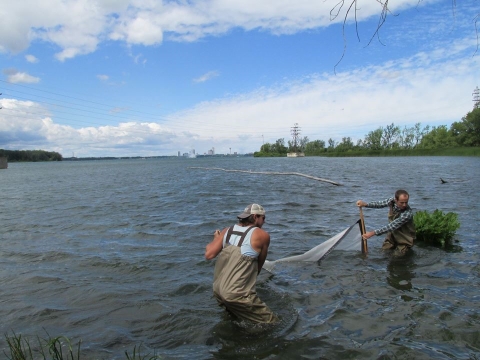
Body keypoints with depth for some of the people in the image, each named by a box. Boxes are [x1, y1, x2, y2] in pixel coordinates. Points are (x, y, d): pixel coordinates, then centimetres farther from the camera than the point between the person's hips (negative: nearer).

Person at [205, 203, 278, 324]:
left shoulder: (226, 231, 6)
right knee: (272, 322, 3)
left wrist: (215, 239, 16)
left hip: (218, 291, 7)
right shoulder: (263, 236, -5)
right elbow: (259, 266, 6)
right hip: (237, 295, -7)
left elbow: (209, 254, -3)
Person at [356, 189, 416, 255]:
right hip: (392, 234, 5)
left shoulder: (408, 213, -36)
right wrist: (365, 204, -19)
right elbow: (380, 204, -1)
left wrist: (372, 233, -36)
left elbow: (391, 226, -35)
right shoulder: (392, 200, -19)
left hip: (404, 239, -5)